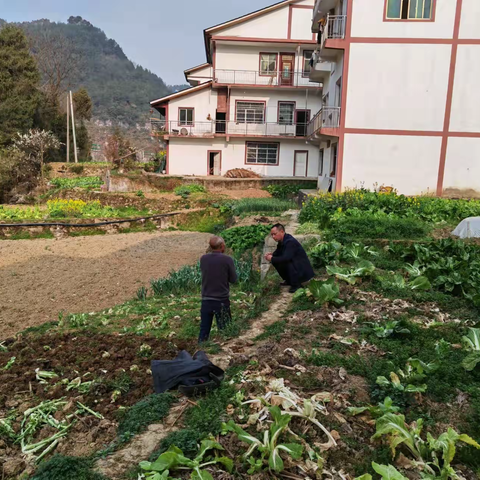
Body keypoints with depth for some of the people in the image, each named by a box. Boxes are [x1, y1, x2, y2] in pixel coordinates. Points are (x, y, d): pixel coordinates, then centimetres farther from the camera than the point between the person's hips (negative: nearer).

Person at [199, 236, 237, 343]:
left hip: (206, 300, 4)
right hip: (222, 301, -3)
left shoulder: (203, 259, -1)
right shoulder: (227, 259, -12)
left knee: (204, 332, 10)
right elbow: (233, 279, -4)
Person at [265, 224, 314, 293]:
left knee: (289, 263, -35)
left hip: (303, 269, -9)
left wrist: (272, 259, -24)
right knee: (276, 262, 2)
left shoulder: (290, 242, -27)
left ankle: (296, 284, -13)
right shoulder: (281, 240, 1)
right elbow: (278, 252, 17)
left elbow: (285, 258, -37)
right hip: (293, 262, 9)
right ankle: (289, 280, 15)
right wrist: (271, 255, -6)